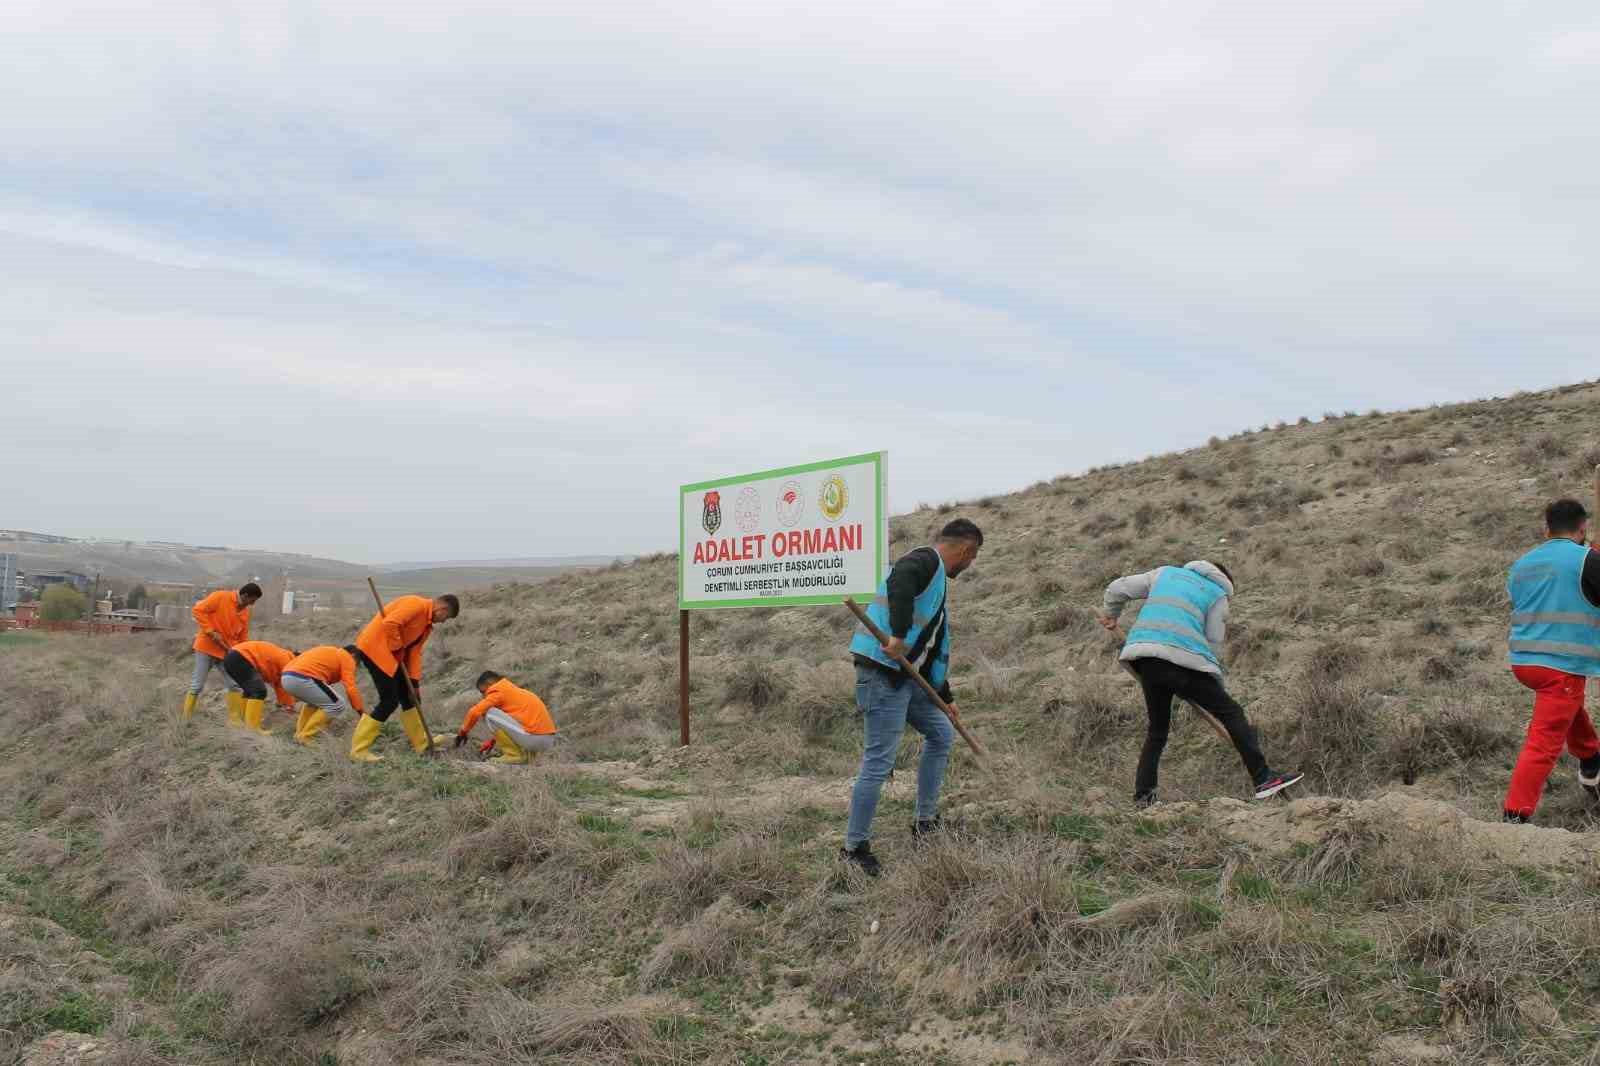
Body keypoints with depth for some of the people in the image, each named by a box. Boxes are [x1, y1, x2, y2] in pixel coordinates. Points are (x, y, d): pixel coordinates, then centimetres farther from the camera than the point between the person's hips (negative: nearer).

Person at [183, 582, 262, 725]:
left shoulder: (245, 612, 8)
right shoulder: (220, 597, -12)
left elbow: (243, 636, 13)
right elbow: (197, 610, -15)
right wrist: (211, 631, -20)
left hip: (227, 651, 6)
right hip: (206, 647, -6)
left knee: (235, 685, 1)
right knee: (197, 685, -1)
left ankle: (235, 719, 7)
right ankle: (185, 719, 9)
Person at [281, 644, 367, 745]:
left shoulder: (327, 652, 34)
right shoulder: (347, 658, 11)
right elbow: (351, 688, 0)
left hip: (286, 678, 9)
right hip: (303, 679, -9)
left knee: (315, 700, 34)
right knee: (338, 705, 5)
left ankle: (299, 732, 25)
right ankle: (305, 736, 6)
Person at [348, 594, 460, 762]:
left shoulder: (428, 623, 14)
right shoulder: (416, 604, -17)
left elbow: (415, 652, 12)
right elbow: (389, 623, -28)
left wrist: (415, 681, 4)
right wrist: (396, 648, -16)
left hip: (390, 654, 10)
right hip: (374, 646, -10)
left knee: (408, 696, 14)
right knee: (389, 701, -10)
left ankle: (422, 744, 26)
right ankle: (359, 750, -4)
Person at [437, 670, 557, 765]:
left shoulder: (499, 691, -1)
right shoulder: (514, 691, 25)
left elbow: (475, 712, -5)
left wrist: (462, 732, 10)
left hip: (536, 738, -9)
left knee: (491, 713, -4)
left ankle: (515, 754, -3)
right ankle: (529, 753, 13)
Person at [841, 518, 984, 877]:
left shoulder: (937, 580, 23)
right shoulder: (926, 559, -8)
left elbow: (935, 646, 30)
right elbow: (898, 582, -33)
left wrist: (946, 696, 34)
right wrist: (900, 635, -37)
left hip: (907, 677, 11)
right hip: (883, 674, -11)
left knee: (941, 733, 22)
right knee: (878, 763, -6)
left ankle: (926, 823, 30)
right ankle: (854, 848, 6)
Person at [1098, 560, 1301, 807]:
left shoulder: (1166, 573, 26)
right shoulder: (1218, 596, 14)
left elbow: (1117, 589, 24)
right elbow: (1213, 646, 9)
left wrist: (1110, 615, 41)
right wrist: (1215, 687, 18)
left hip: (1144, 660, 5)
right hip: (1183, 661, -5)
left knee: (1157, 730, 18)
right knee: (1232, 714, 5)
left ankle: (1143, 796, 14)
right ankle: (1264, 779, 0)